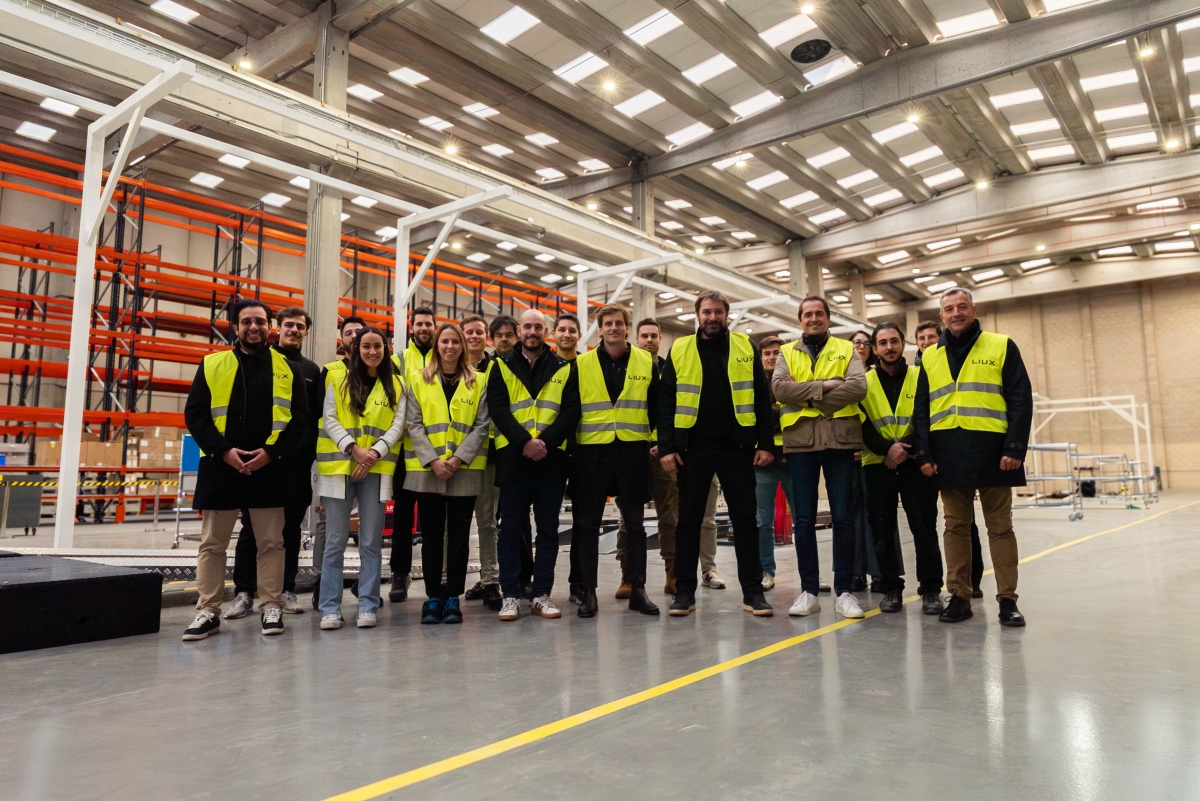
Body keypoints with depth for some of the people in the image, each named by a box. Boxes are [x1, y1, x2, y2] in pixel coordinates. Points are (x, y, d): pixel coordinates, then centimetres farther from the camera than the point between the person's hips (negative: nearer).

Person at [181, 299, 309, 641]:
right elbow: (195, 414, 3)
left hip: (270, 468, -1)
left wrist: (272, 451, -12)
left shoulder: (288, 369, 6)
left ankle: (272, 607, 17)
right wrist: (223, 450, -10)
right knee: (212, 543, 7)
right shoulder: (211, 365, 8)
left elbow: (300, 419, 1)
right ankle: (208, 612, 18)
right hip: (220, 466, 1)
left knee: (271, 542, 5)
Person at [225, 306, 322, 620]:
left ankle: (286, 590, 15)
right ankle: (244, 592, 9)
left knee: (291, 526, 7)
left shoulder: (312, 370, 13)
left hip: (298, 461, 2)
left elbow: (319, 415, 12)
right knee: (252, 526, 2)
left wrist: (314, 452, 4)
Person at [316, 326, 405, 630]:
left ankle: (367, 606, 11)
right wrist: (354, 449, -14)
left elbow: (398, 424, 3)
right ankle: (330, 608, 9)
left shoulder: (396, 384, 10)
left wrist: (374, 452, -12)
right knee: (335, 540, 1)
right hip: (339, 466, -1)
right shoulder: (339, 380, 7)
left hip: (377, 468, 1)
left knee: (371, 541, 3)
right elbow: (329, 419, -1)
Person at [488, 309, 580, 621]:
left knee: (548, 528, 6)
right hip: (512, 456, 0)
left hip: (551, 456, 1)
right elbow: (498, 409, -2)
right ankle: (510, 595, 11)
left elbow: (571, 411, 0)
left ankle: (542, 594, 15)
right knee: (511, 526, 3)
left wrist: (545, 441, -14)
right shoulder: (502, 367, 9)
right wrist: (523, 442, -15)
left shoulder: (565, 368, 9)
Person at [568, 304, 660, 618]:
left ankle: (637, 588, 18)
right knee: (586, 522, 3)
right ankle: (586, 590, 13)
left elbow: (656, 407, 10)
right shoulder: (581, 363, 3)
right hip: (591, 452, -1)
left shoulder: (647, 363, 6)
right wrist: (570, 443, 1)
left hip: (633, 451, 1)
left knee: (634, 522, 8)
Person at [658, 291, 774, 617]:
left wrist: (764, 443, -2)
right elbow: (666, 401, 2)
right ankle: (685, 591, 16)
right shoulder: (679, 350, 5)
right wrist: (666, 446, -6)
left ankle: (752, 590, 14)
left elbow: (761, 398, 6)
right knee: (688, 520, 6)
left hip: (737, 447, 0)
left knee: (745, 519, 4)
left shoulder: (746, 348, 7)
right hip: (692, 448, 0)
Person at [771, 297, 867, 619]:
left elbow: (858, 387, -8)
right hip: (800, 441, 1)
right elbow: (779, 388, -6)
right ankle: (809, 591, 13)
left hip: (839, 439, -1)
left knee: (843, 517, 2)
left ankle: (844, 591, 12)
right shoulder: (787, 353, 12)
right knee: (803, 519, 4)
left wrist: (808, 397, -12)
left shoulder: (846, 350, 10)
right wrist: (824, 385, -13)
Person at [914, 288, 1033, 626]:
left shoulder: (1001, 347, 5)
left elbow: (1020, 400, -1)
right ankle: (959, 596, 15)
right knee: (956, 526, 7)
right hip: (948, 453, 3)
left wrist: (1015, 448, -11)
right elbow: (921, 409, 11)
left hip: (991, 450, -2)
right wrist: (924, 454, 1)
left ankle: (1007, 600, 11)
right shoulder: (930, 357, 13)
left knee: (1000, 527, 3)